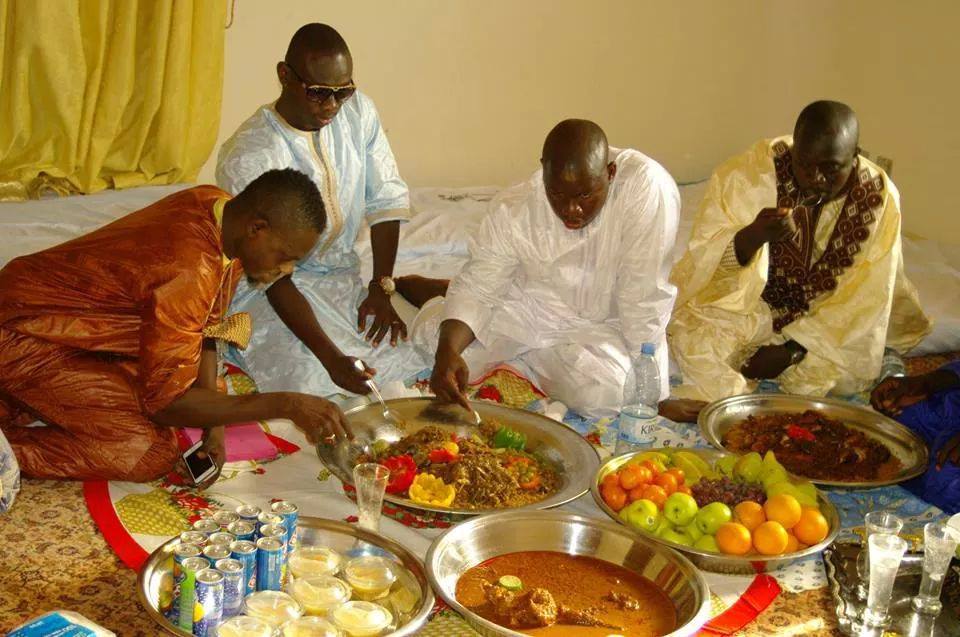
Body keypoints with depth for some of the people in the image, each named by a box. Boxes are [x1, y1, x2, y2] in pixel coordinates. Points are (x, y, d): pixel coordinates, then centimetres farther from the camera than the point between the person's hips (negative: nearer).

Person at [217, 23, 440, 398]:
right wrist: (330, 357, -37)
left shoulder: (359, 111, -7)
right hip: (265, 290, -4)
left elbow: (387, 201, -1)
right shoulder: (247, 157, -25)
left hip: (341, 273, 4)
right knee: (312, 378, -25)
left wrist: (382, 289, -12)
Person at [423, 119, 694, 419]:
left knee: (607, 391, -30)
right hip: (527, 310, 1)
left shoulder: (647, 185, -30)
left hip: (601, 324, -1)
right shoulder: (513, 208, -18)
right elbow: (477, 287, -14)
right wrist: (447, 351, -32)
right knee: (432, 330, -16)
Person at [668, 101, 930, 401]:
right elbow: (705, 260, -21)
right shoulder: (750, 173, -21)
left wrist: (790, 351, -18)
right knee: (697, 342, -30)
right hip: (743, 302, -4)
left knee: (855, 371, -18)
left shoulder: (879, 197, -15)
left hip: (824, 317, 5)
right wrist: (753, 236, -43)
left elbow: (863, 298, -12)